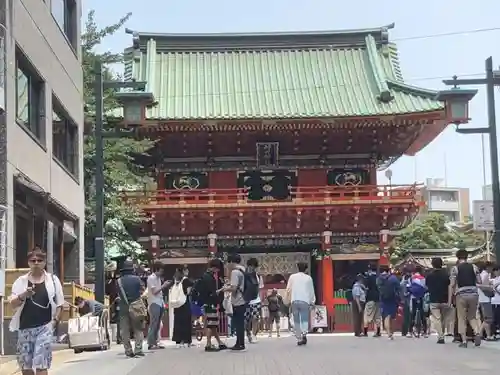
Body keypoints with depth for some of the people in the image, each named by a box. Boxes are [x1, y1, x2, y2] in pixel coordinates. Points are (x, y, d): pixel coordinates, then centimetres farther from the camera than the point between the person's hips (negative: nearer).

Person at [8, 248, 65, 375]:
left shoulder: (53, 280, 3)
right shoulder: (20, 281, 5)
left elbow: (60, 305, 8)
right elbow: (12, 304, -1)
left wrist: (54, 321, -6)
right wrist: (23, 296, -20)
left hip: (44, 327, -3)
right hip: (24, 328, 3)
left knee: (41, 365, -10)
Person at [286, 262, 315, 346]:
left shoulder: (292, 277, 8)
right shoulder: (308, 278, 6)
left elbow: (288, 289, 12)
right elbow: (311, 291, 9)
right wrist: (312, 301, 20)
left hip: (294, 301, 1)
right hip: (305, 301, -1)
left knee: (296, 321, 8)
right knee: (305, 319, 1)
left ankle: (299, 339, 7)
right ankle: (304, 333, -26)